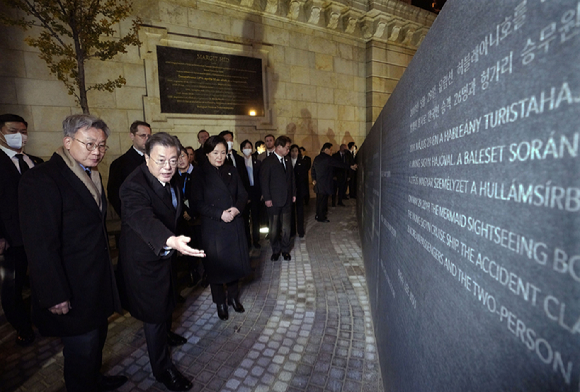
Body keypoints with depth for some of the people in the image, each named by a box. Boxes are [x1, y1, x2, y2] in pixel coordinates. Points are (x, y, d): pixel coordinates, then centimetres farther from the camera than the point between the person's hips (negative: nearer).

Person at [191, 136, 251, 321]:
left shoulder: (231, 171, 7)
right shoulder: (200, 173, -5)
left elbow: (243, 194, 6)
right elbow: (197, 203, -11)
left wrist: (237, 208, -13)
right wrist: (220, 214, -19)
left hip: (235, 225, 4)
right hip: (213, 228, -3)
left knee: (235, 262, 13)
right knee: (216, 265, 9)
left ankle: (233, 297, 35)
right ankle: (220, 302, 30)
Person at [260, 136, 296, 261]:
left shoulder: (287, 161, 10)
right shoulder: (268, 161, -8)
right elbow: (264, 181, -10)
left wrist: (293, 194, 9)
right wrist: (267, 198, -13)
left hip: (287, 200, 5)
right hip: (274, 201, -5)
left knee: (286, 227, 11)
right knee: (274, 228, 7)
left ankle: (285, 250, 26)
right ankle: (276, 250, 24)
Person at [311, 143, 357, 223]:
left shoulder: (316, 158, 10)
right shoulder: (328, 158, -16)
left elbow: (313, 170, 16)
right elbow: (339, 163, -14)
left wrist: (313, 179, 19)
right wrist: (350, 166, -8)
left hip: (317, 183, 9)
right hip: (324, 185, -8)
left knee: (319, 200, 17)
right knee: (323, 200, 0)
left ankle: (318, 215, 28)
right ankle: (321, 217, 7)